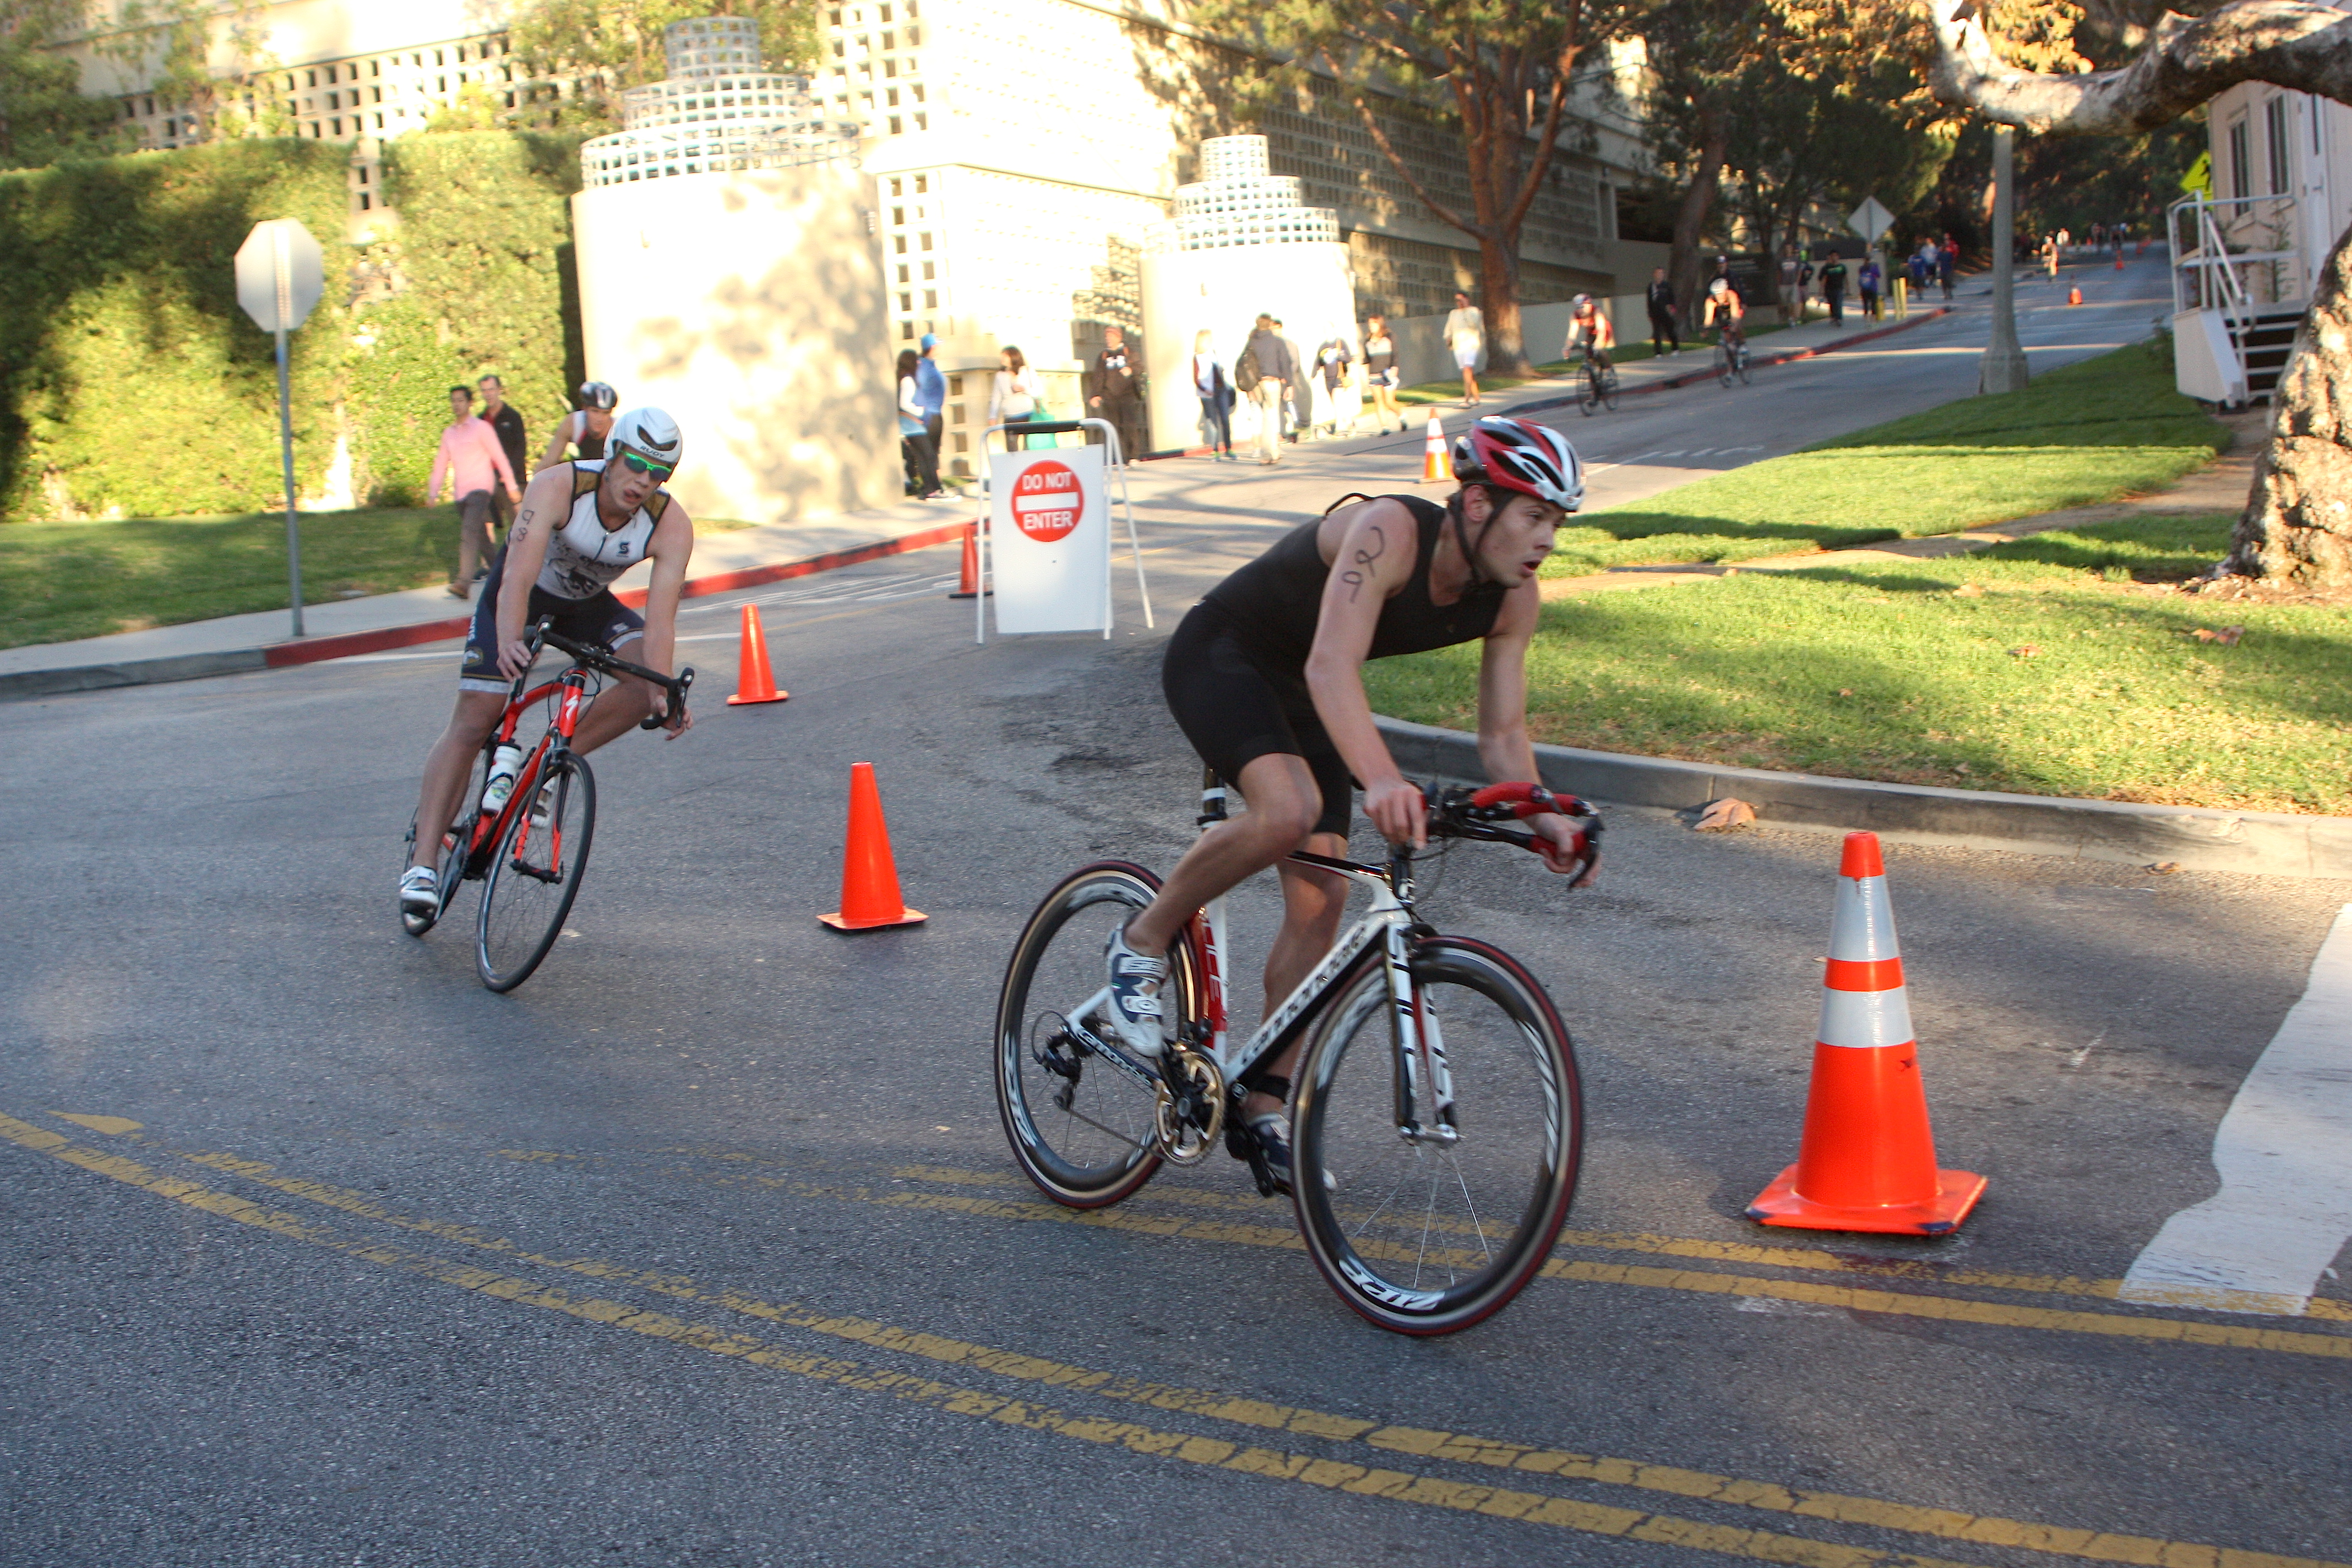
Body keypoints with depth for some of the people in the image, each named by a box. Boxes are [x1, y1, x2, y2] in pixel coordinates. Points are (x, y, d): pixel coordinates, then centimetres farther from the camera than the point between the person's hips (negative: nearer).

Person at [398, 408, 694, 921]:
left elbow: (659, 621, -33)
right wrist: (509, 642, -61)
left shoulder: (672, 526, -26)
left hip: (587, 605, 3)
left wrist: (661, 693, -48)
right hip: (520, 596, -3)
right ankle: (422, 863, -9)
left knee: (647, 677, -23)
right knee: (472, 722, -11)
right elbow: (518, 576, -44)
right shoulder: (557, 488, -33)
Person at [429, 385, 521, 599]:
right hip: (460, 492, 6)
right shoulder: (448, 434, 16)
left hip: (480, 488, -6)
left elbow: (499, 457, 1)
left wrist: (511, 486, 0)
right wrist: (433, 492, 11)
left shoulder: (481, 428, 0)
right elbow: (441, 464, 19)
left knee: (469, 532, -21)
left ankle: (464, 582, -31)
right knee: (481, 535, 12)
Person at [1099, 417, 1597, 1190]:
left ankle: (1267, 1105, 13)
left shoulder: (1513, 598, -12)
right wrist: (1381, 780, -61)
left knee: (1321, 898, -1)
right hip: (1219, 656, -7)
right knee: (1289, 809, -34)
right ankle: (1143, 942, -9)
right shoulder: (1389, 532, -34)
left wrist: (1540, 819, -23)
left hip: (1298, 690, 7)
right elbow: (1332, 667, -46)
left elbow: (1502, 732, -5)